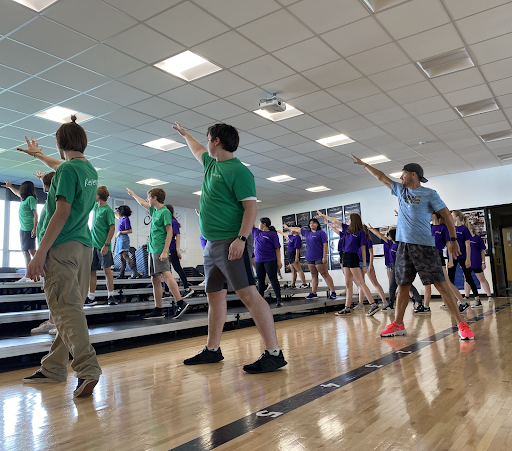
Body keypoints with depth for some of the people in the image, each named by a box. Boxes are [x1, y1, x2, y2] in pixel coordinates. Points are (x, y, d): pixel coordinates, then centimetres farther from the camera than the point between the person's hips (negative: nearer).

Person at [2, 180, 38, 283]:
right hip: (23, 228, 9)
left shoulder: (31, 198, -8)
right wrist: (9, 186, 53)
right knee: (25, 252, 6)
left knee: (31, 250, -14)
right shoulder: (24, 199, 17)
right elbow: (17, 193, 40)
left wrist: (35, 228, -19)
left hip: (28, 229, -9)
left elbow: (35, 214, -13)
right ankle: (27, 275, 6)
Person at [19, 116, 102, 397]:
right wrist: (37, 154, 54)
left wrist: (41, 252, -17)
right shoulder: (90, 170, 16)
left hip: (62, 248, -8)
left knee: (65, 308, -11)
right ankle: (53, 368, 21)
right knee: (70, 307, 11)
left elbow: (62, 212, -17)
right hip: (85, 246, 9)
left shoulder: (68, 169, -9)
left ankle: (88, 369, -18)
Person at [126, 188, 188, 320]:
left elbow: (169, 232, -13)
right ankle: (158, 309, 9)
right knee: (155, 279, 6)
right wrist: (132, 194, 50)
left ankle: (180, 303, -20)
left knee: (166, 275, -19)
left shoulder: (165, 212, -8)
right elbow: (142, 203, 37)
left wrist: (165, 251, -20)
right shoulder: (154, 210, 17)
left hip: (160, 250, -9)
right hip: (152, 249, 9)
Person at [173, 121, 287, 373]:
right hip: (212, 244, 9)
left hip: (231, 243, -9)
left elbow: (251, 207, -16)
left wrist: (242, 238, -26)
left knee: (248, 294, -14)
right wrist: (184, 134, 54)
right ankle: (212, 350, 24)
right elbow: (197, 151, 41)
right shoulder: (211, 164, 18)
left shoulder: (238, 171, -9)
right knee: (215, 296, 13)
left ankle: (274, 354, -13)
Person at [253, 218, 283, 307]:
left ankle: (279, 300, -5)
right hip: (258, 261, 6)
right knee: (260, 280, 11)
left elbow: (277, 248, -7)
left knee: (273, 279, -7)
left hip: (270, 261, -6)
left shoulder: (272, 234, -4)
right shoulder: (256, 232, 13)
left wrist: (279, 261, -12)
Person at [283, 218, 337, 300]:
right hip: (310, 258, 7)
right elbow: (297, 229, 28)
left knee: (325, 274, -8)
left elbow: (325, 245, -10)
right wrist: (288, 227, 38)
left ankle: (333, 292, -5)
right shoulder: (306, 232, 14)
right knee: (313, 275, 10)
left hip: (319, 258, -7)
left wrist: (324, 257, -16)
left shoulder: (321, 232, -5)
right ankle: (313, 293, 13)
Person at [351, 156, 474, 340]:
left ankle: (462, 325, -4)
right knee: (402, 285, 10)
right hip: (404, 245, 6)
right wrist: (364, 164, 29)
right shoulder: (400, 190, 15)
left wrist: (453, 240, -8)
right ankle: (398, 325, 18)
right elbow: (381, 177, 25)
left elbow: (446, 215, -3)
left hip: (424, 245, -6)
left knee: (440, 284, -8)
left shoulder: (429, 194, -2)